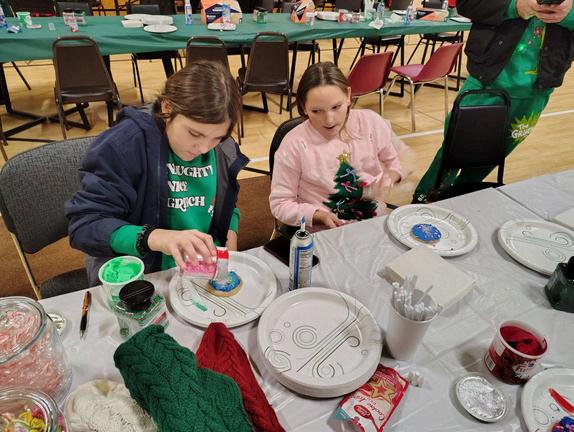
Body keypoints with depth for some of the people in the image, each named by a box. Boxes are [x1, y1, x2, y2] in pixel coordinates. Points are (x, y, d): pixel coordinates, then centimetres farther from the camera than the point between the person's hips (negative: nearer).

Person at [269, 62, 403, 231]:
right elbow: (280, 204, -7)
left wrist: (389, 178, -7)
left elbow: (392, 161, 13)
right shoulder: (294, 144, -15)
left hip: (376, 221, 3)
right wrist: (319, 216, -20)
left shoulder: (372, 122, -5)